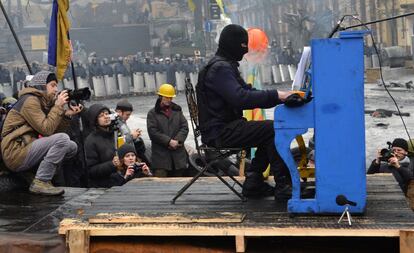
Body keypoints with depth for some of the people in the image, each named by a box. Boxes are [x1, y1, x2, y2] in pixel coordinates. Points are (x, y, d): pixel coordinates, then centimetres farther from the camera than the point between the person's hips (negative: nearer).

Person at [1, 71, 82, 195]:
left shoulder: (42, 101, 17)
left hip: (26, 148, 9)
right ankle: (40, 182, -19)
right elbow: (46, 130, -19)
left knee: (72, 147, 6)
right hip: (15, 153, -9)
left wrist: (67, 114, -2)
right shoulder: (30, 101, -11)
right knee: (62, 139, -23)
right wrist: (58, 106, -12)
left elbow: (54, 129, 10)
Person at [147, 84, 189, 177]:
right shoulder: (153, 113, 3)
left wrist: (178, 140, -11)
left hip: (178, 151, 4)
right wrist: (169, 141, -15)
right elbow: (153, 132, -8)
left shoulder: (177, 111, 15)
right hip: (160, 153, -4)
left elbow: (185, 127, 7)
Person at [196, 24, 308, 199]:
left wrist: (280, 97, 2)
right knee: (273, 129, -18)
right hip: (220, 132, -11)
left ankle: (253, 182, 9)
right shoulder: (219, 68, -14)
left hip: (226, 127, 11)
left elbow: (248, 92, 16)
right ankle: (283, 186, -17)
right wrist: (276, 96, -27)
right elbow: (240, 98, -27)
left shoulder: (226, 66, 22)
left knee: (270, 132, 10)